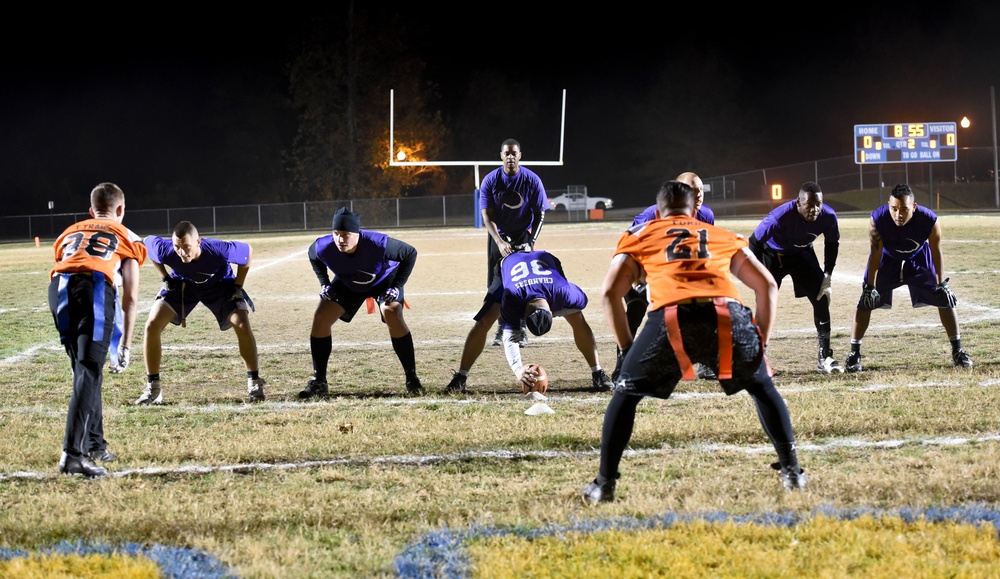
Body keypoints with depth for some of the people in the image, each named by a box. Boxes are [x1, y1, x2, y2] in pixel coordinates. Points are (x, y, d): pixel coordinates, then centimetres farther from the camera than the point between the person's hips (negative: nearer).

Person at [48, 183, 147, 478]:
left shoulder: (70, 232, 36)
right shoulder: (127, 237, 27)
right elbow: (130, 297, 19)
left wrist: (71, 335, 39)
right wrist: (125, 345, 21)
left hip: (59, 287, 4)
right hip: (95, 287, -4)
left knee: (84, 369, 20)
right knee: (89, 373, -8)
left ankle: (94, 445, 26)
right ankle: (73, 454, -21)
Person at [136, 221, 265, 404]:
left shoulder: (219, 250, -41)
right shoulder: (165, 250, -36)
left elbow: (248, 251, -19)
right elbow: (147, 241, -10)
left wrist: (238, 286, -15)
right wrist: (165, 278, -10)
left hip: (219, 285, -1)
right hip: (182, 284, 1)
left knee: (242, 325, -18)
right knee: (152, 326, -13)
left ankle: (254, 384, 0)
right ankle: (152, 389, -1)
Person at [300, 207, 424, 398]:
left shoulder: (378, 244, -41)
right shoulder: (324, 247, -32)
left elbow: (410, 253, -24)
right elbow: (313, 255, -4)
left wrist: (397, 286, -25)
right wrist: (324, 284, -10)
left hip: (383, 281, -3)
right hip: (347, 284, 3)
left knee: (392, 314, -27)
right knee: (321, 318, -10)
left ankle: (412, 379, -17)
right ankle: (318, 382, 2)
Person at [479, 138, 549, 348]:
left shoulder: (532, 180, -13)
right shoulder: (490, 181, -12)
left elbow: (540, 214, -7)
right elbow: (487, 216, -15)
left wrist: (531, 242, -18)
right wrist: (500, 242, -29)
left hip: (523, 235, -1)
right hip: (498, 236, 1)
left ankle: (520, 328, 1)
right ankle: (502, 326, 15)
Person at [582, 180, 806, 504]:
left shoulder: (641, 236, 29)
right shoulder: (724, 237, 35)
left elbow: (610, 292, 17)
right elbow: (768, 286, 29)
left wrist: (627, 349, 23)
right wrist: (761, 342, 32)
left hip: (670, 319, -2)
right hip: (728, 316, 2)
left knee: (626, 394, 20)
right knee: (762, 389, 29)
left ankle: (605, 484, 14)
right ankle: (792, 471, 23)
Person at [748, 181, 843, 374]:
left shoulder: (828, 217, -27)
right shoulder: (780, 217, -39)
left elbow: (832, 244, -5)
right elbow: (754, 242, -25)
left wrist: (827, 277, -7)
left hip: (803, 253, 3)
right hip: (772, 254, -3)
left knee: (821, 300, -4)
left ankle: (825, 357, 5)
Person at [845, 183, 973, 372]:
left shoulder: (929, 220, -33)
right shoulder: (878, 220, -34)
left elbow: (936, 252, -18)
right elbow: (875, 255, -23)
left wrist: (941, 284, -14)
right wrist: (870, 287, -22)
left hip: (918, 259, 1)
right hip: (887, 259, -1)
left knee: (945, 300, -2)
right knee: (866, 302, -9)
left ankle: (957, 352, 12)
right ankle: (854, 354, 3)